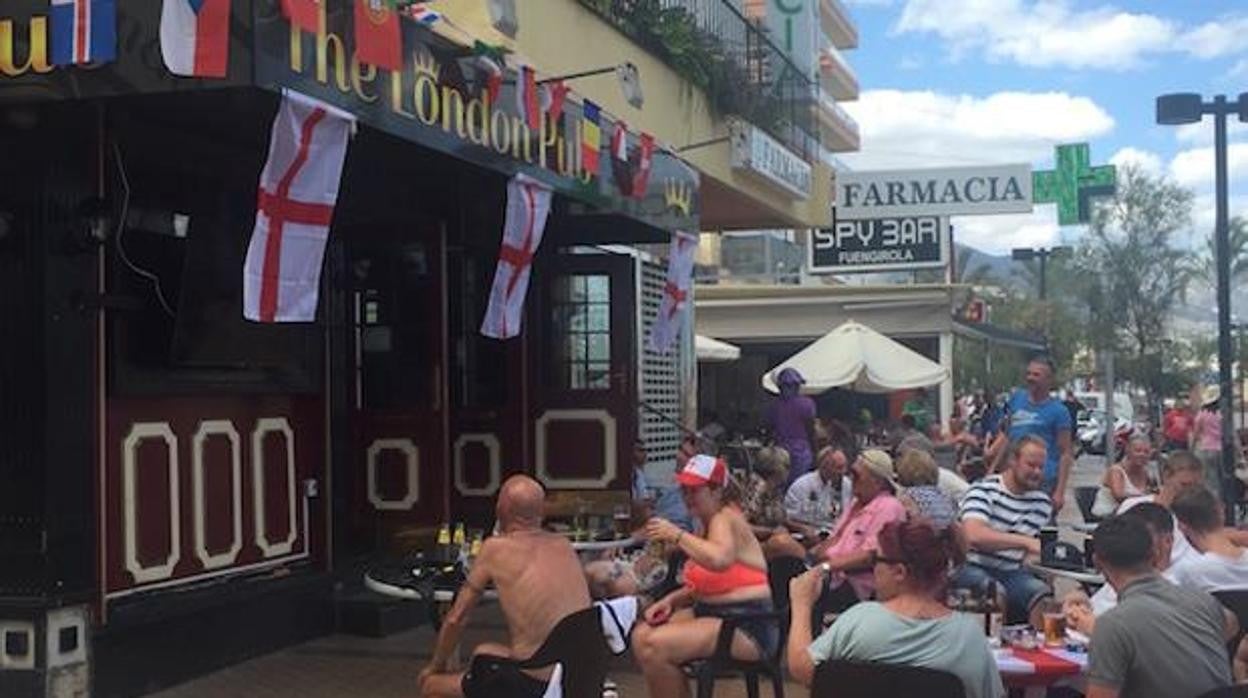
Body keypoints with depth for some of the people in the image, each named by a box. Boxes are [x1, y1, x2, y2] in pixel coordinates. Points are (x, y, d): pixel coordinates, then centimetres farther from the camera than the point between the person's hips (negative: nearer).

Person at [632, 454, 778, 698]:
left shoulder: (725, 518, -13)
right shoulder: (708, 523, 14)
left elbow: (720, 560, -36)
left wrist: (676, 535, -26)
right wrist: (670, 601, 4)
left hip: (747, 626, -10)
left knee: (656, 647, -24)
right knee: (641, 636, 2)